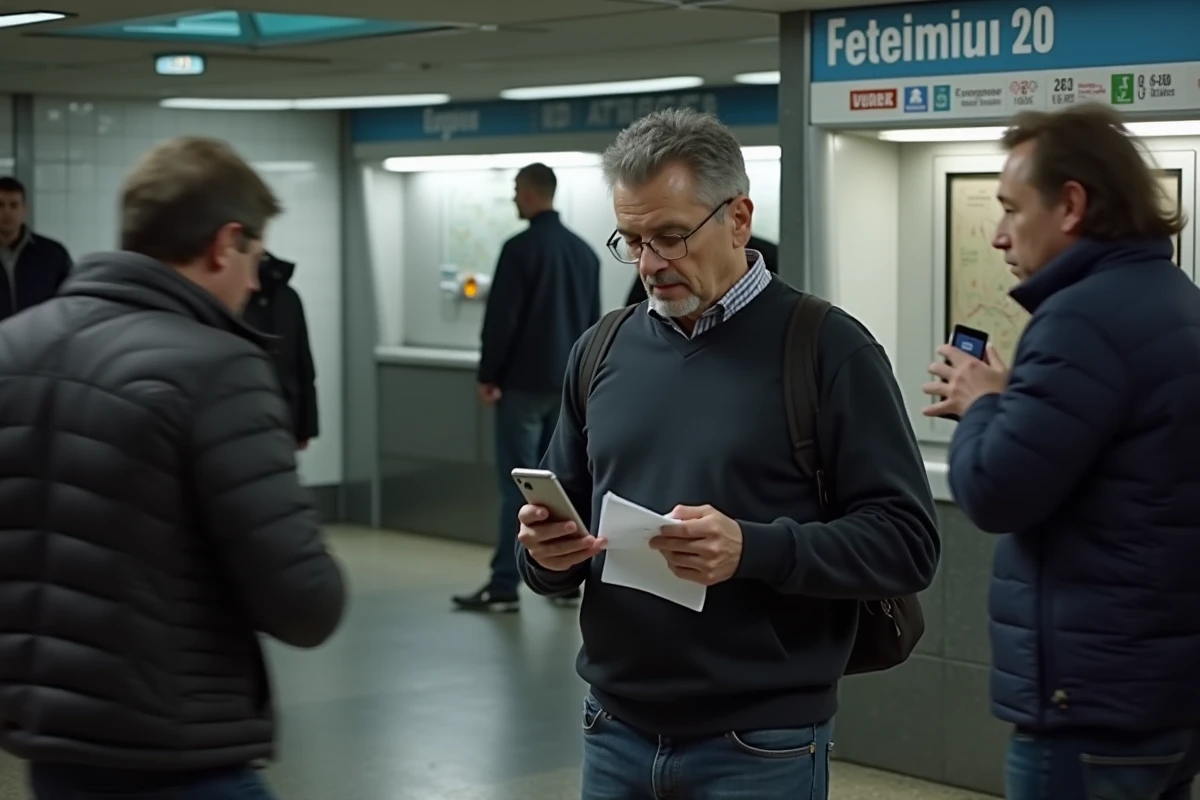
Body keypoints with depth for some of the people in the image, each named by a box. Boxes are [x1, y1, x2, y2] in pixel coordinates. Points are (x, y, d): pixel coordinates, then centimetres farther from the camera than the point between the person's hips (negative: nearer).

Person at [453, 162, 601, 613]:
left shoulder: (521, 248, -12)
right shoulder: (584, 251, 11)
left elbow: (501, 318, -14)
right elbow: (593, 322, 16)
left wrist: (488, 374, -7)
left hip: (524, 383, -7)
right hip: (569, 385, 7)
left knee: (517, 486, -6)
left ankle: (504, 587, -6)